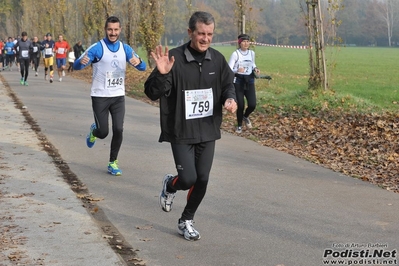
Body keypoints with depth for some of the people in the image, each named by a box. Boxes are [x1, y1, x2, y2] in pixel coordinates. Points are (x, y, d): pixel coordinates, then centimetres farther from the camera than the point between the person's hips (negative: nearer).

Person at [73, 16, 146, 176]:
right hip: (100, 97, -3)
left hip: (118, 96, 3)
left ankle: (113, 163, 11)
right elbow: (77, 66, -15)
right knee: (103, 133, -1)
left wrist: (138, 62, -25)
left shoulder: (125, 48, 3)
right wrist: (81, 62, -40)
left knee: (118, 130, -7)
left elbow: (143, 68, -1)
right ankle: (94, 131, 36)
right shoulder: (97, 48, -10)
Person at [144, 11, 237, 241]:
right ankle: (170, 185, 27)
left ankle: (186, 221, 28)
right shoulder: (174, 58, -14)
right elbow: (152, 93, -15)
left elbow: (228, 84, 15)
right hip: (181, 132, -4)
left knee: (202, 179, 6)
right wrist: (162, 74, -34)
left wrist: (230, 99, -8)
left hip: (208, 131, 4)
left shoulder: (217, 59, 0)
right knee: (188, 178, -11)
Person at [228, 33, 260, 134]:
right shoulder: (235, 54, -11)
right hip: (238, 81, -4)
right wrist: (237, 70, -31)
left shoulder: (252, 53, 4)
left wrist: (255, 69, 2)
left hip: (249, 80, 4)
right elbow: (229, 69, -12)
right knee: (240, 105, -2)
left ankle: (246, 116, 29)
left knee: (252, 105, -5)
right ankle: (239, 125, 21)